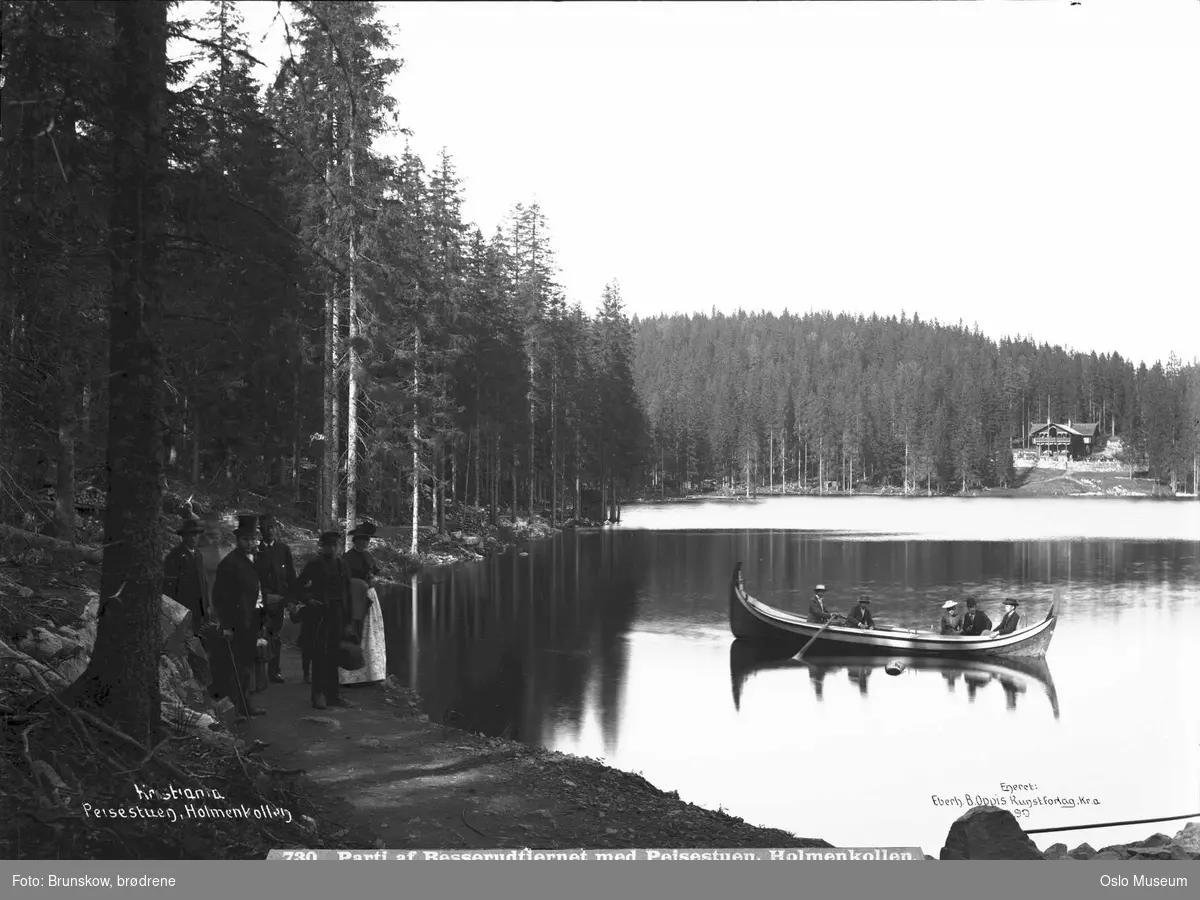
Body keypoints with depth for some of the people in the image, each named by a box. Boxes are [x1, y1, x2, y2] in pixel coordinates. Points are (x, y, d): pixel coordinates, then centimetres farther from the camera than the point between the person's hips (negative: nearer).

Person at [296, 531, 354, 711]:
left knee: (333, 655, 9)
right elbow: (299, 587, 0)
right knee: (320, 654, -5)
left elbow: (347, 591, 12)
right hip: (320, 613, -5)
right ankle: (318, 694, -1)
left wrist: (347, 619, 9)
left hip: (338, 615, 5)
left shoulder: (341, 564, 10)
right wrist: (308, 600, -16)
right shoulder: (314, 564, -3)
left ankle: (332, 694, 15)